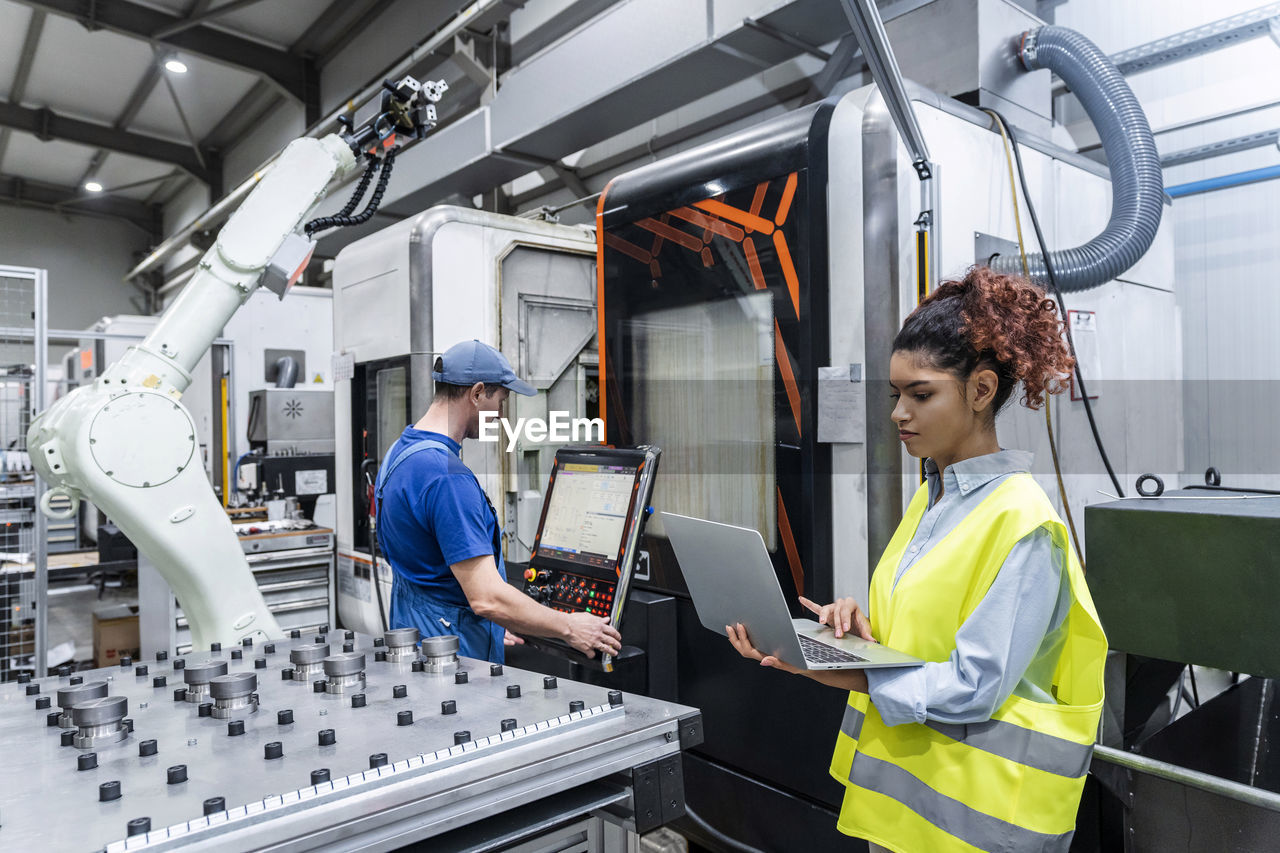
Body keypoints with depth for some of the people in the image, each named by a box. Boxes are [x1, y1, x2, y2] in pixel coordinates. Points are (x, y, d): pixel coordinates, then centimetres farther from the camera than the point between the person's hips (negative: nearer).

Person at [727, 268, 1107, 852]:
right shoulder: (931, 498, 6)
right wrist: (862, 625, -8)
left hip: (973, 806, -7)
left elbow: (973, 687, -23)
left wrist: (834, 672, -28)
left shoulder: (1020, 519, -19)